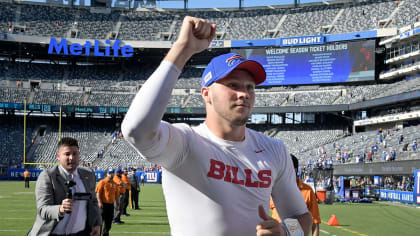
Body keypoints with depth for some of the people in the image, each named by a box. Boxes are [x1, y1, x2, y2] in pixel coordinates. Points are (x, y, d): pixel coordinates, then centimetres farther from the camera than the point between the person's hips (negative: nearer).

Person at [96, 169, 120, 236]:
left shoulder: (115, 184, 13)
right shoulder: (102, 182, -4)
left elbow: (117, 194, 18)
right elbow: (98, 193, -9)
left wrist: (117, 203, 12)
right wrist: (99, 202, -17)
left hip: (111, 204, 6)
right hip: (103, 204, -6)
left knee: (109, 222, 10)